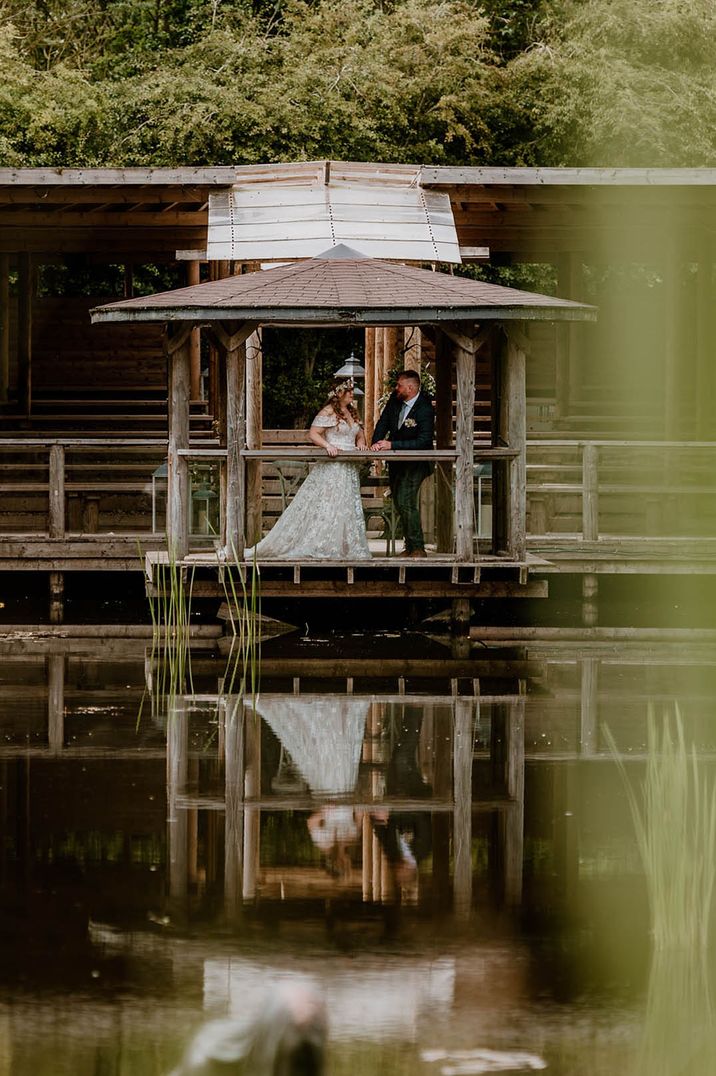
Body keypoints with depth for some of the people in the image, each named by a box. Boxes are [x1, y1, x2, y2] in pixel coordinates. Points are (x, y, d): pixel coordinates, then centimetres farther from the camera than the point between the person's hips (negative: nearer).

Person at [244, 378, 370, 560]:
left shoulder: (352, 413, 16)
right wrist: (327, 445, -27)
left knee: (348, 508, 7)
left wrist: (361, 442, 0)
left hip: (349, 469, 8)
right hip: (331, 468, -8)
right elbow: (313, 433, -13)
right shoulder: (328, 412, -8)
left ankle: (348, 548, 10)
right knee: (326, 505, -9)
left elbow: (360, 434, 23)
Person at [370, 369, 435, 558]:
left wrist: (391, 445, -30)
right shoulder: (395, 399, -2)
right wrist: (376, 442, -16)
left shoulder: (424, 410, -23)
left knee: (406, 502, -18)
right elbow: (383, 422, 4)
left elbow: (423, 441, -28)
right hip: (396, 460, 8)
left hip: (415, 462, -8)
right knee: (399, 502, 10)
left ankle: (417, 548, -12)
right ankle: (410, 546, 18)